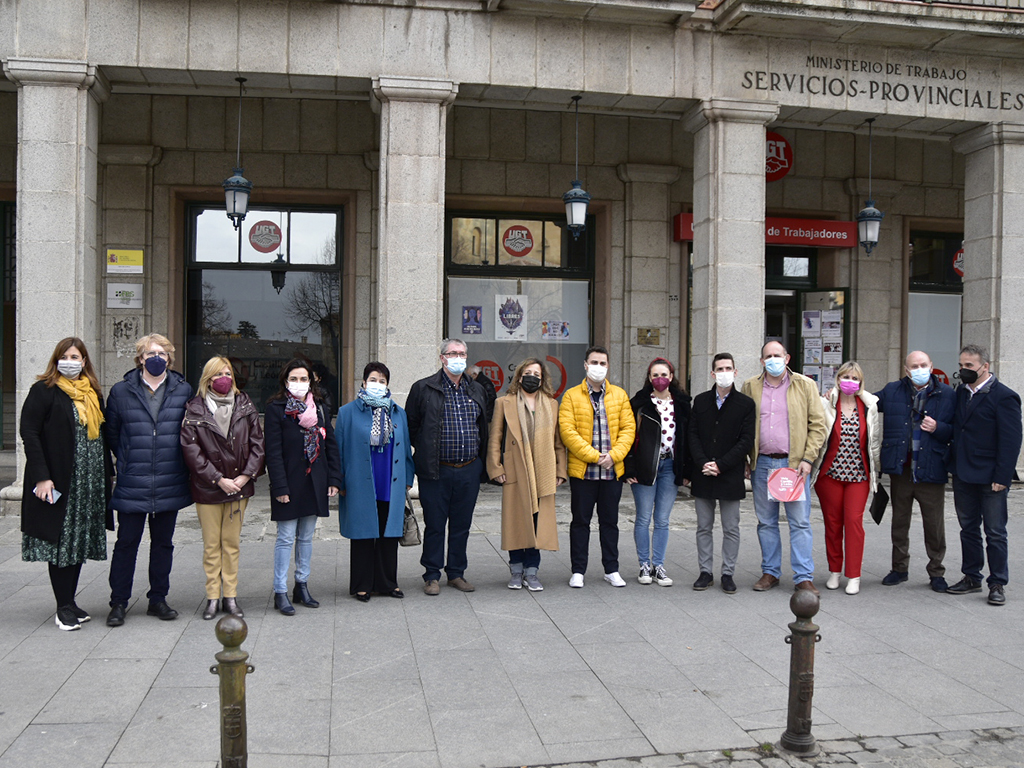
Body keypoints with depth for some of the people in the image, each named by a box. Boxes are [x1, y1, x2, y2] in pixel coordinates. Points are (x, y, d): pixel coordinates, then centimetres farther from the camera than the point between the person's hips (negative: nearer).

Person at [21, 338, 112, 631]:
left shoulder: (92, 393, 13)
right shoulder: (44, 390, -4)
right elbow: (29, 433, -9)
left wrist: (105, 477, 9)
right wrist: (41, 476, -17)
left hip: (89, 483, 6)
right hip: (58, 483, -6)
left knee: (79, 542, 10)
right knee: (60, 543, -2)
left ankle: (70, 602, 19)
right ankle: (64, 607, 5)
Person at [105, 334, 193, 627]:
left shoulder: (183, 390, 2)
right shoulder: (121, 391, 0)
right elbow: (111, 431, 10)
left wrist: (176, 460, 9)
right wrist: (127, 460, 10)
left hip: (170, 484, 2)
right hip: (132, 484, -1)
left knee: (163, 542, 12)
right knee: (126, 542, 3)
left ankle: (158, 599, 23)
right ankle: (119, 602, 15)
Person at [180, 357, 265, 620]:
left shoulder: (245, 405, 4)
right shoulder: (195, 409, -4)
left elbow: (257, 442, 3)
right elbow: (191, 449, -9)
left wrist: (246, 475, -8)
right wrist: (218, 479, -13)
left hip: (239, 487, 2)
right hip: (207, 488, -2)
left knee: (232, 543, 9)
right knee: (211, 545, 5)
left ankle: (231, 596, 16)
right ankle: (212, 597, 14)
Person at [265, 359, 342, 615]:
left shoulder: (319, 408, 10)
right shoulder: (276, 409, -5)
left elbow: (330, 445, 11)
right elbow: (273, 451, -9)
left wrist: (334, 478, 4)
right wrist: (280, 486, -15)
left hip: (314, 483, 5)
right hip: (289, 483, -5)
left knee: (306, 537, 13)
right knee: (286, 538, -1)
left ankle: (302, 586, 23)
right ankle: (280, 592, 6)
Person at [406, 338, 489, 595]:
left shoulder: (476, 391, 11)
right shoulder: (423, 389, -3)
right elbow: (410, 426, 3)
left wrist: (480, 461, 14)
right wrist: (426, 451, 1)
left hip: (469, 470, 4)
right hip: (436, 471, -4)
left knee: (462, 524, 11)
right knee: (434, 525, 3)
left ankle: (456, 573, 23)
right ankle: (432, 576, 14)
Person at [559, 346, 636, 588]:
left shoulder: (619, 395, 8)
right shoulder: (571, 396, 0)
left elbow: (628, 428, 4)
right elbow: (567, 431, -9)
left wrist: (613, 455, -11)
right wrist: (594, 456, -15)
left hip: (613, 470, 2)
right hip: (582, 470, -2)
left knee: (610, 521, 10)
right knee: (580, 521, 5)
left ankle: (611, 570, 21)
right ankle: (578, 571, 15)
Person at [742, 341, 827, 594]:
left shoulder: (805, 385, 3)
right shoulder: (750, 387, 9)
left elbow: (817, 425, 2)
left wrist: (808, 459, -7)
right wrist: (743, 460, 4)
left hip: (794, 463, -2)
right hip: (761, 464, 3)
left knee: (800, 522, -1)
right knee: (766, 522, 10)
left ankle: (804, 577, 6)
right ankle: (770, 572, 21)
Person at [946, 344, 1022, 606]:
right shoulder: (961, 392, 9)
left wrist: (1002, 477, -16)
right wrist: (954, 466, 5)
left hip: (990, 477, -6)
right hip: (963, 476, 6)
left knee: (995, 532, 3)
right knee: (968, 528, 14)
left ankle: (997, 584, 12)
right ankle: (971, 577, 24)